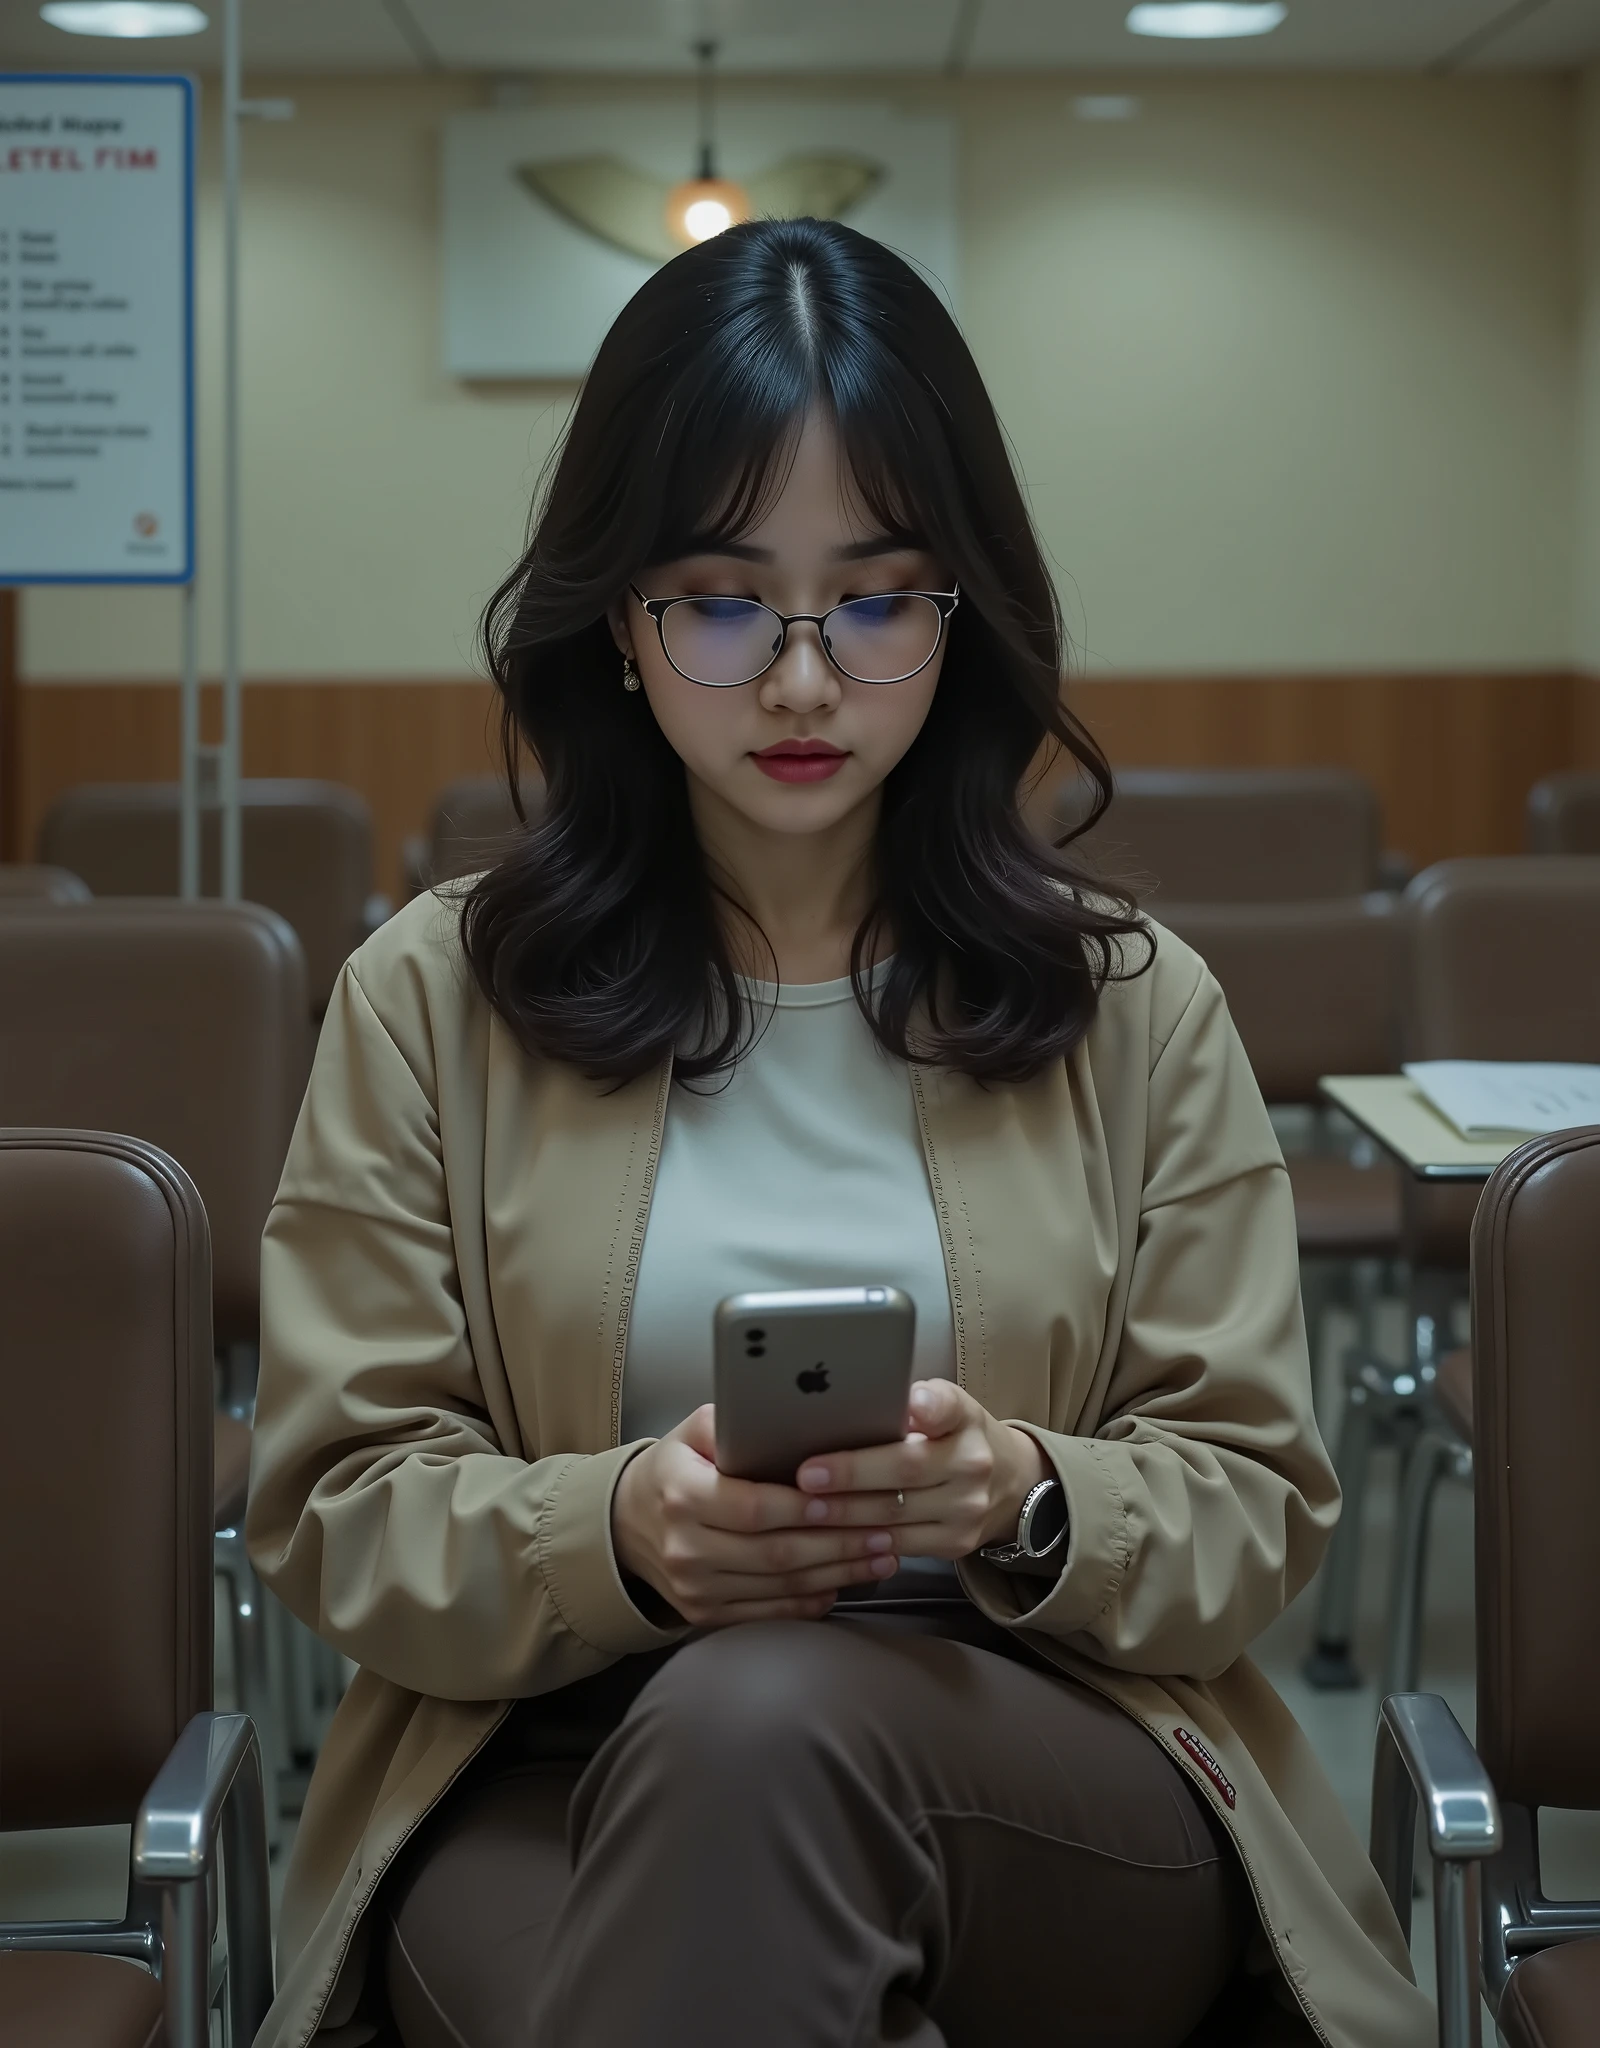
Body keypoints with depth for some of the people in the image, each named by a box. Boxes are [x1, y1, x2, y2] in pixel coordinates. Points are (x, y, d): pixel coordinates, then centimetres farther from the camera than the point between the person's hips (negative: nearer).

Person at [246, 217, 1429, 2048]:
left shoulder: (1131, 1006, 11)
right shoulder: (433, 999, 8)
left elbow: (1253, 1515, 6)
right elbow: (343, 1517, 3)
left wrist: (1024, 1503, -17)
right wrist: (620, 1533, -19)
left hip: (1045, 1791, 1)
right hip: (548, 1793, 0)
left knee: (763, 1717, -35)